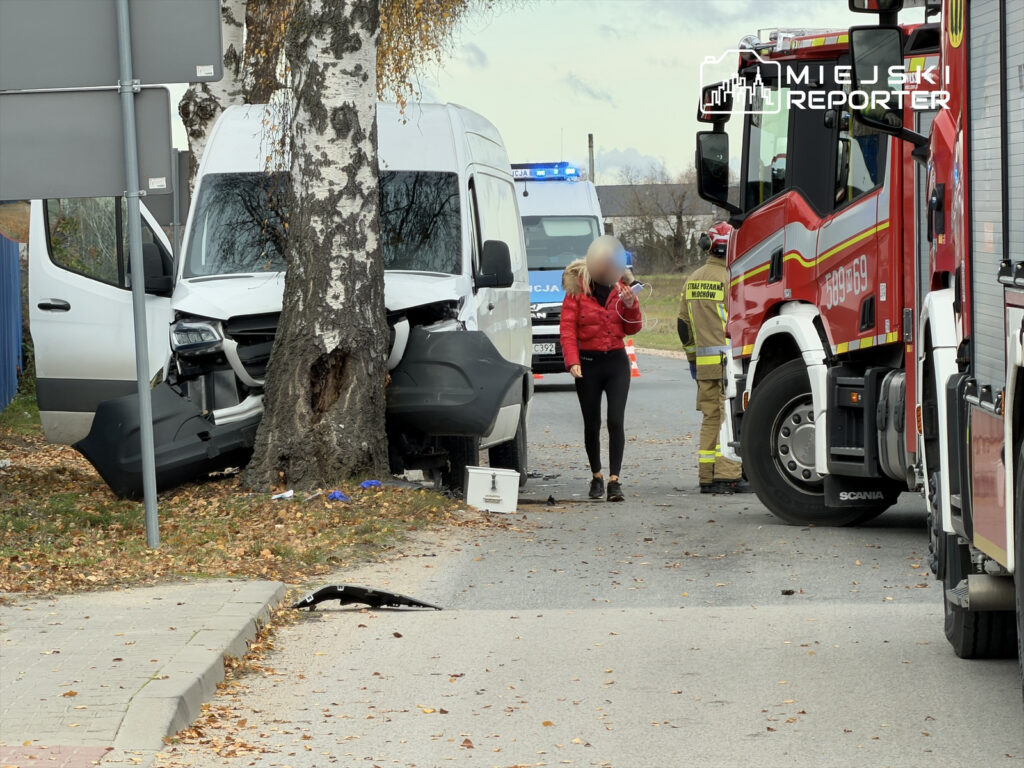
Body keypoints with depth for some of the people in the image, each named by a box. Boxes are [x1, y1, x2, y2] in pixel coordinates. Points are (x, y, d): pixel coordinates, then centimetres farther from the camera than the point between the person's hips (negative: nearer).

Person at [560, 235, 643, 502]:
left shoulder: (621, 287, 6)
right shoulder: (577, 289, -3)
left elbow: (632, 329, 9)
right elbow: (567, 328, -7)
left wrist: (630, 305, -10)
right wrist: (572, 361, -18)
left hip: (616, 361, 2)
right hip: (588, 362, -1)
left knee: (616, 421, -10)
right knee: (592, 424, 6)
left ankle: (614, 479, -10)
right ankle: (596, 477, 22)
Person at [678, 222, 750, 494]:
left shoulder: (693, 280, 12)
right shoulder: (731, 278, -10)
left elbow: (683, 324, 17)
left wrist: (692, 358, 23)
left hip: (704, 361, 7)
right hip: (731, 359, -7)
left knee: (710, 418, 10)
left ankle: (707, 477, 11)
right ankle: (727, 476, -9)